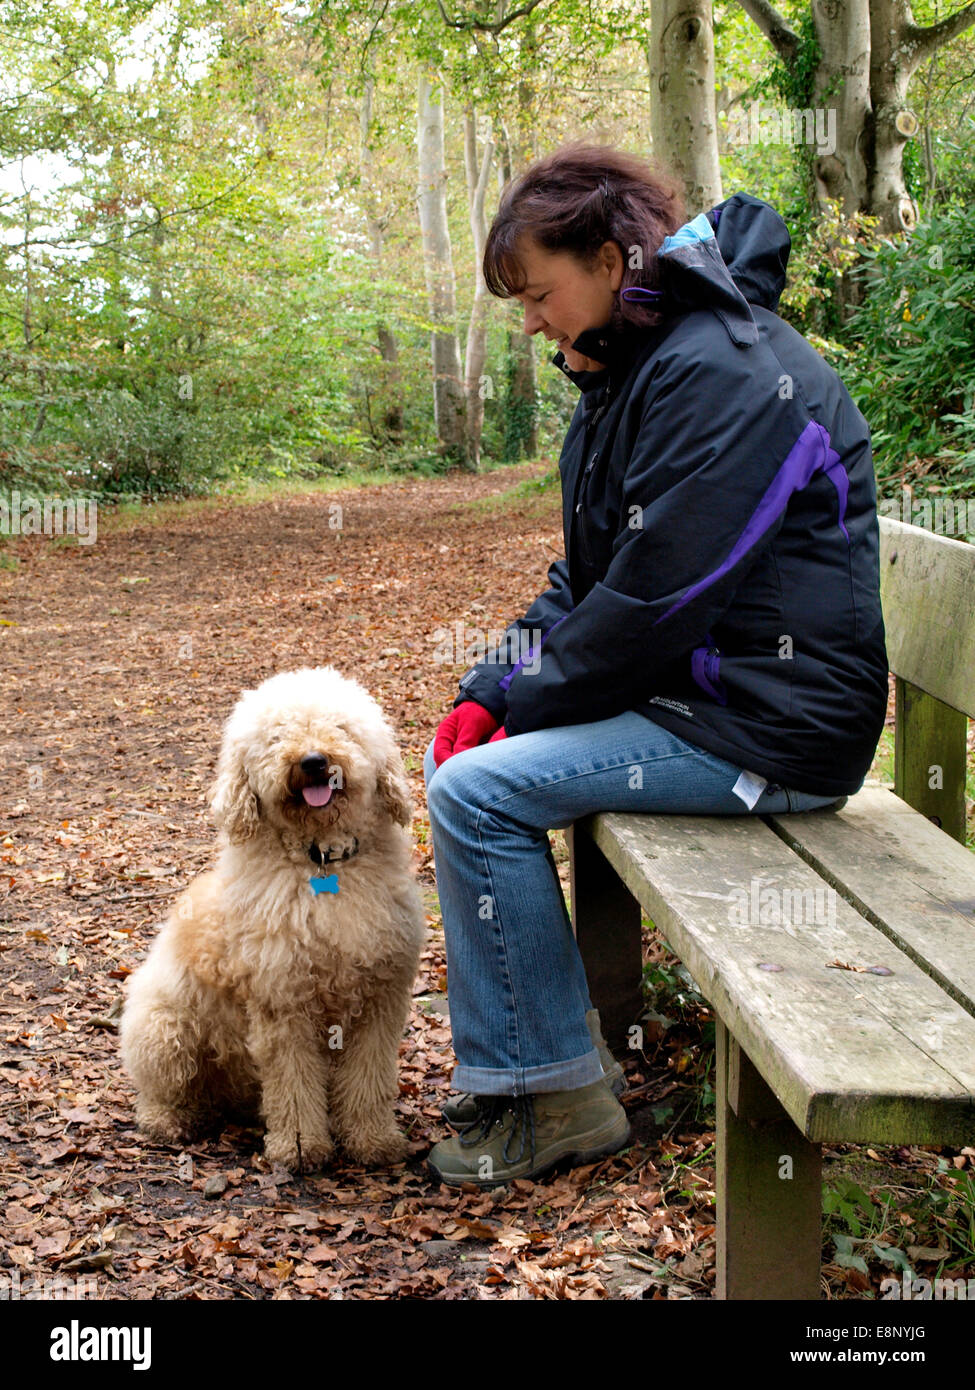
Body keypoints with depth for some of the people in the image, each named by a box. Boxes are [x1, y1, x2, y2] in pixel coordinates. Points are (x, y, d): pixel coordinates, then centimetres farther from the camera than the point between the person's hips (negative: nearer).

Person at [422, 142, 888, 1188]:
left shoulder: (720, 377, -19)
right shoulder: (632, 373, 14)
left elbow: (655, 601, -24)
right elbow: (587, 577, 13)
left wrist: (525, 703, -11)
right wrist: (491, 691, 0)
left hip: (770, 725, -10)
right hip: (683, 685, 11)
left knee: (478, 791, -18)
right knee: (458, 756, 11)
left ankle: (557, 1092, -4)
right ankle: (526, 1048, 17)